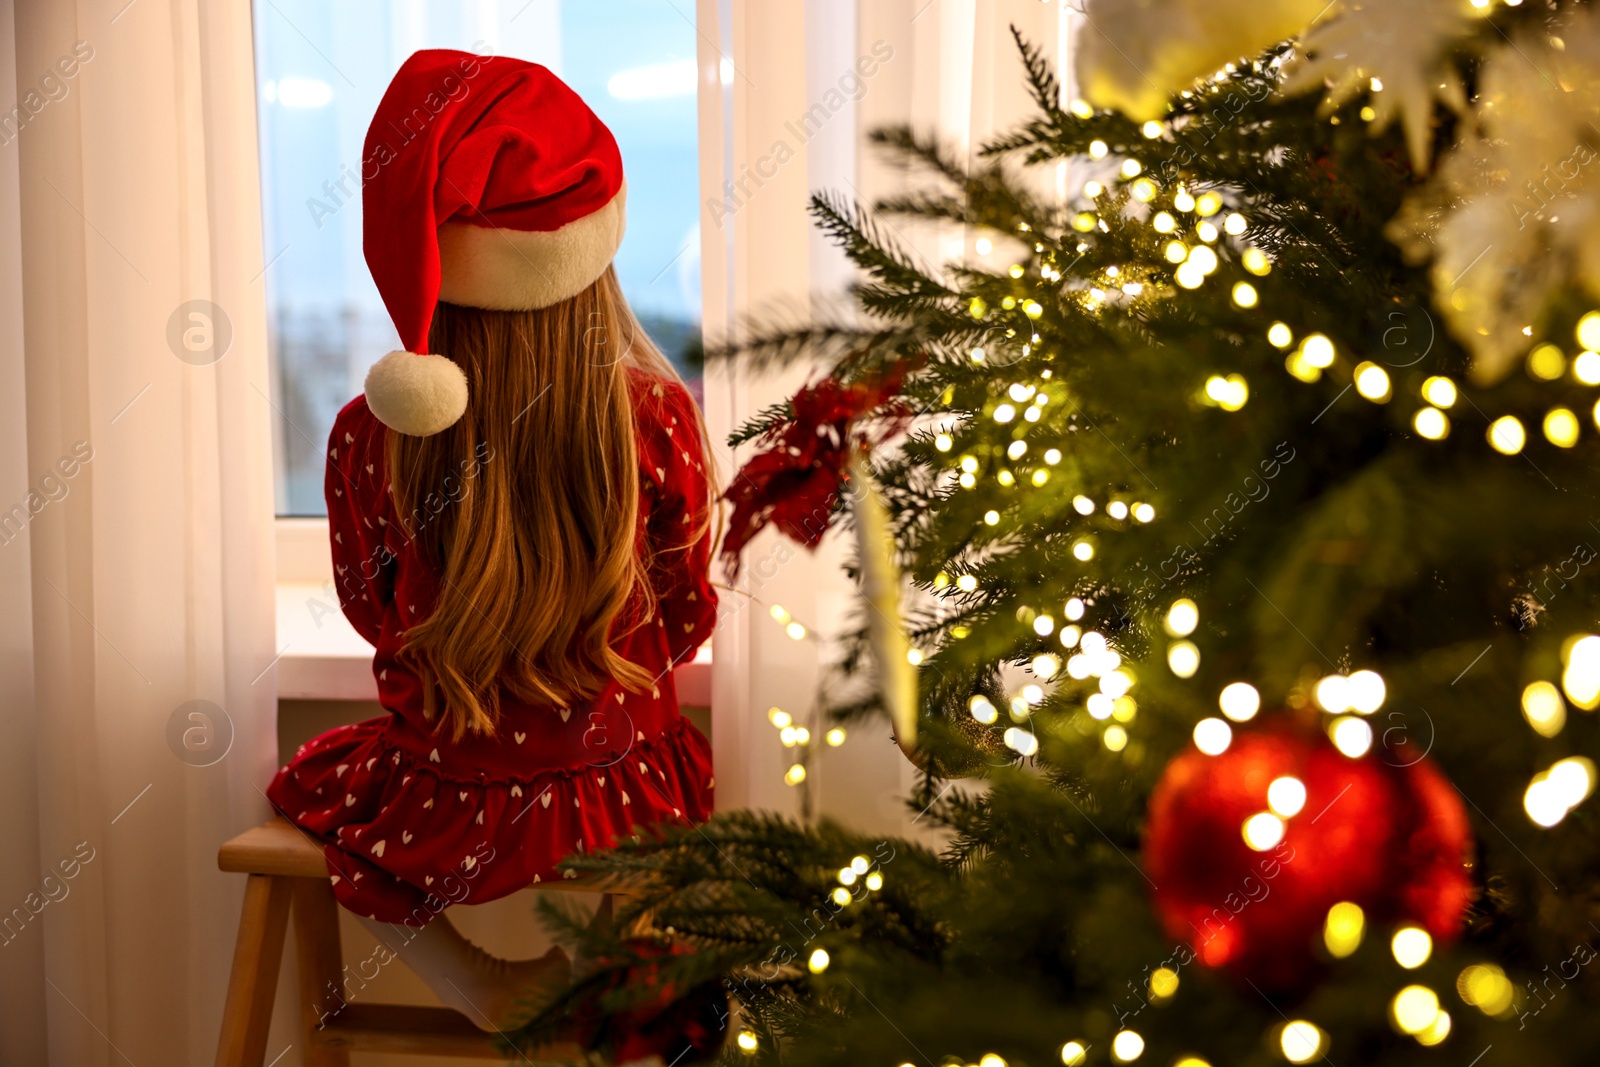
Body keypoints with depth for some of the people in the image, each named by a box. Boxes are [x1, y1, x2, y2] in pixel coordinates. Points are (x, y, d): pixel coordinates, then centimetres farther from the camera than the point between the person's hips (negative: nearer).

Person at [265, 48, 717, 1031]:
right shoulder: (660, 421, -19)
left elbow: (374, 614, 0)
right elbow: (685, 621, -3)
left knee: (311, 786, 31)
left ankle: (479, 986, 16)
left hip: (441, 812, -1)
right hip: (615, 801, 2)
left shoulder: (368, 440, -19)